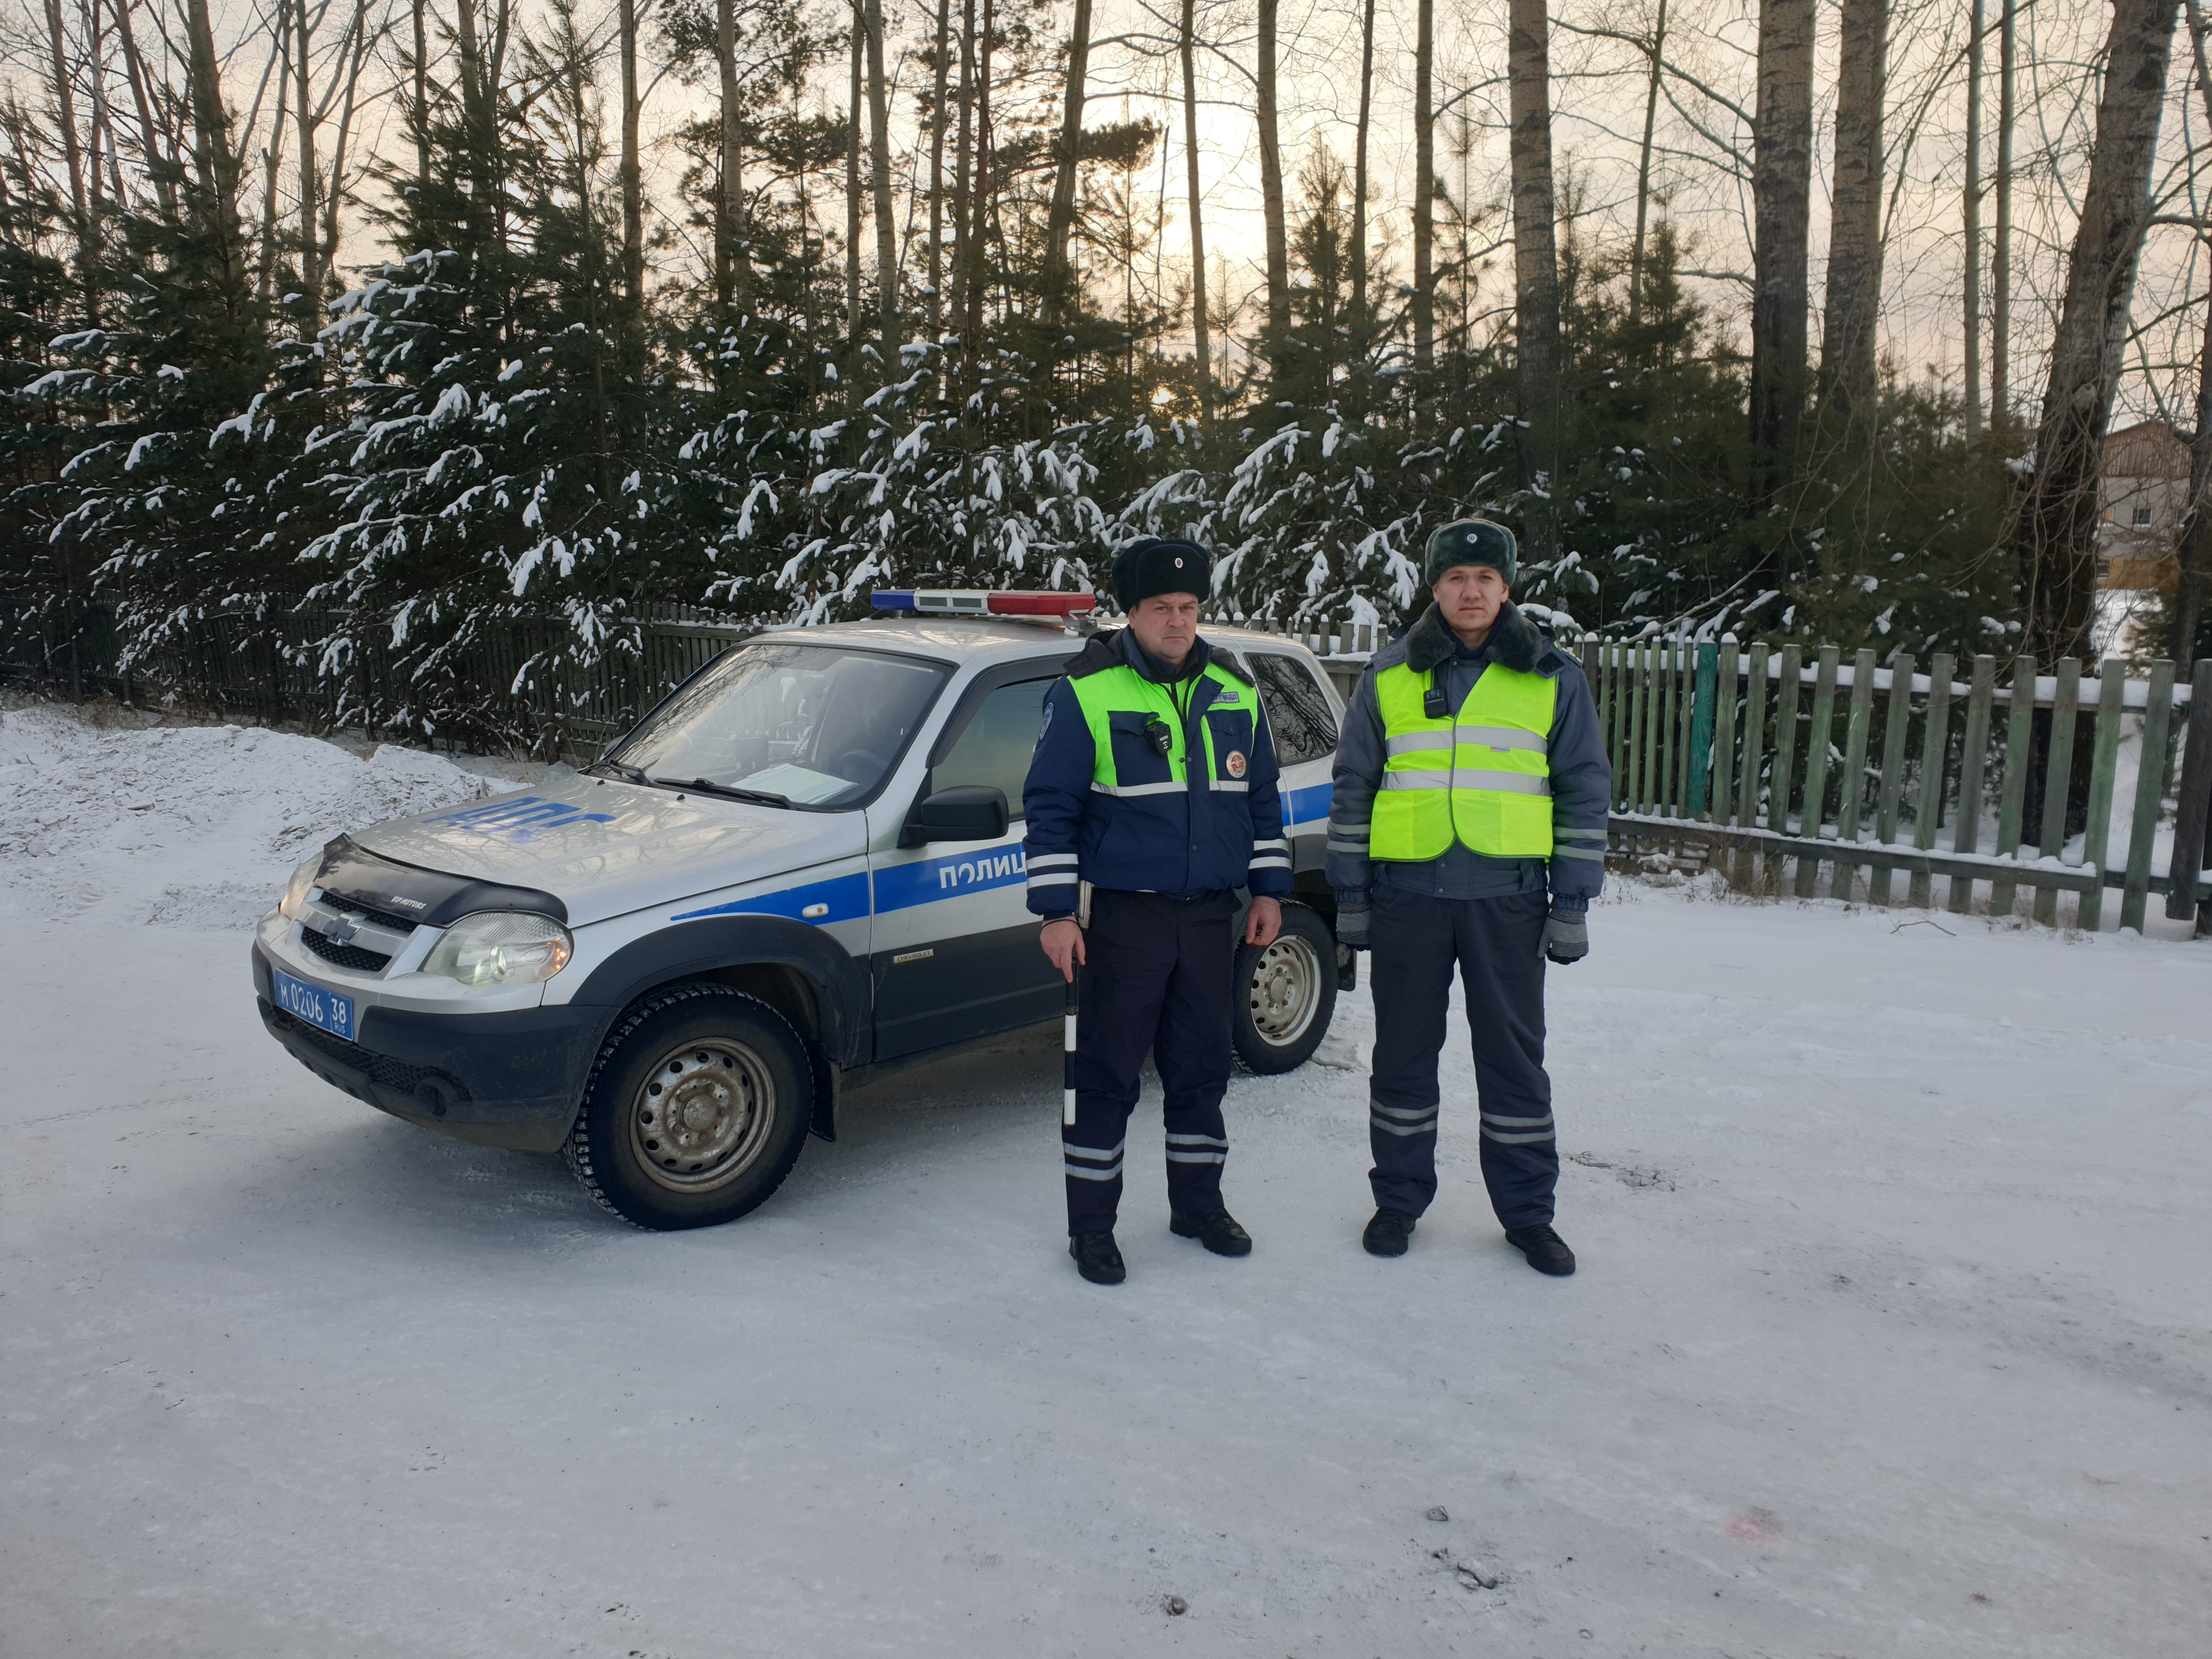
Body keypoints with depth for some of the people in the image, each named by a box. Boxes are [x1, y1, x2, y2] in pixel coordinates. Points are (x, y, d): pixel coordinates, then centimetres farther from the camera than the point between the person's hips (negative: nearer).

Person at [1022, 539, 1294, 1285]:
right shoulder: (1086, 693, -7)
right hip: (1124, 916, -4)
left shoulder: (1235, 694, 9)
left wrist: (1268, 890, 14)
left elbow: (1262, 797, 18)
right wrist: (1056, 912, -10)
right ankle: (1091, 1225, 14)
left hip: (1211, 916, 5)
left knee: (1202, 1068, 14)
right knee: (1107, 1075, 1)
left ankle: (1198, 1204, 30)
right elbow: (1050, 806, -6)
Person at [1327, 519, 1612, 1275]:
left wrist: (1572, 903, 0)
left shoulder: (1553, 678, 4)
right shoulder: (1389, 675, 6)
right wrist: (1350, 896, 4)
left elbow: (1584, 793, 6)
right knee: (1403, 1053, 8)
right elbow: (1352, 787, 8)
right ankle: (1399, 1199, 24)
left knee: (1514, 1055, 6)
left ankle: (1527, 1211, 20)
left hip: (1507, 897, 0)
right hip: (1407, 895, 1)